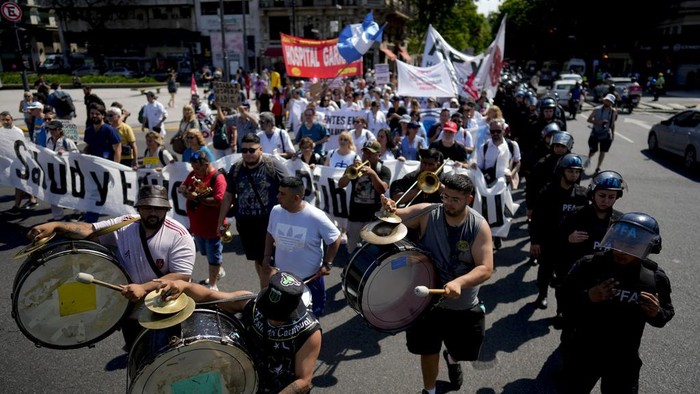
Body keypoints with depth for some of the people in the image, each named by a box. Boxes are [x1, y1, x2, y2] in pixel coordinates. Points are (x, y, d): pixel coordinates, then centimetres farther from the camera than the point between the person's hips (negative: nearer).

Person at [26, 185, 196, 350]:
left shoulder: (179, 236, -20)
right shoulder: (123, 226, -6)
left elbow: (182, 276, -24)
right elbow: (89, 230, -12)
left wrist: (144, 288, -32)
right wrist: (56, 226, -29)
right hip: (132, 312, 4)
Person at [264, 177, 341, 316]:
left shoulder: (316, 217, -25)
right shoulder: (276, 211, -11)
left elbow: (335, 239, -12)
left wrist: (327, 264, -13)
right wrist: (267, 256, 0)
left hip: (310, 277, -3)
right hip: (281, 274, 4)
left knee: (311, 313, 18)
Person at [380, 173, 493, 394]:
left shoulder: (479, 227, -16)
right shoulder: (426, 214, -15)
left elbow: (486, 269, -21)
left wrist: (459, 282, -39)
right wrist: (389, 210, -36)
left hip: (464, 307, 1)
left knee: (463, 352, 22)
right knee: (429, 351, 15)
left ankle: (452, 360, 62)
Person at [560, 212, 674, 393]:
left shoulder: (655, 277, -13)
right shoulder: (589, 265, -18)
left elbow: (667, 312, 0)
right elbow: (564, 296, -10)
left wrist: (657, 314, -22)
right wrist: (587, 297, -29)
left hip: (623, 361, 1)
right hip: (582, 353, 0)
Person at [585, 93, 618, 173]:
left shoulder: (613, 111, -2)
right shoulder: (597, 110, -9)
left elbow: (612, 124, 7)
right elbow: (589, 119, -8)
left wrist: (613, 134, 6)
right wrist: (598, 122, -22)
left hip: (606, 135, 2)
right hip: (595, 133, -2)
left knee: (603, 152, 2)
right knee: (593, 151, 2)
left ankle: (598, 168, 15)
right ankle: (588, 159, 36)